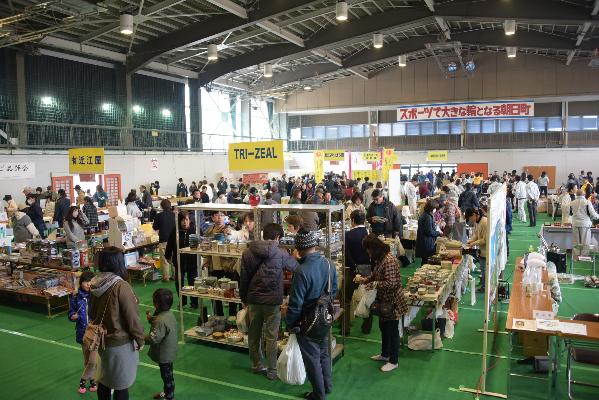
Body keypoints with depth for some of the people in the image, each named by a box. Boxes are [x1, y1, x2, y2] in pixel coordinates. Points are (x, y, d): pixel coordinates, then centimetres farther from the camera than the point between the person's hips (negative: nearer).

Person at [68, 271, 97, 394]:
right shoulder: (76, 297, -5)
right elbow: (71, 312, 5)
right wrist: (73, 316, -16)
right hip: (83, 332, 3)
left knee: (93, 361, -4)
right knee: (87, 360, 17)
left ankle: (83, 380, 23)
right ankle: (92, 379, 39)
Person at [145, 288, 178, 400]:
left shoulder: (161, 320, -32)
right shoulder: (169, 314, -2)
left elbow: (154, 339, -30)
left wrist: (141, 338, -16)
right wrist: (151, 318, 3)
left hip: (164, 355, -9)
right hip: (169, 352, 9)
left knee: (167, 376, 9)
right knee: (167, 375, 26)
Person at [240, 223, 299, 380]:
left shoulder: (247, 253, -2)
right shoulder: (281, 254, -11)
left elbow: (243, 279, 4)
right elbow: (297, 268, 5)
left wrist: (244, 299, 16)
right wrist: (295, 257, 28)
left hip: (253, 300, 4)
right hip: (273, 301, -3)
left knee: (254, 334, 17)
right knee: (271, 337, 6)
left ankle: (257, 365, 31)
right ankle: (272, 371, 15)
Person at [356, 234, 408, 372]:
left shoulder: (389, 261, -27)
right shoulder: (380, 258, 4)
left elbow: (391, 283, -29)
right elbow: (376, 275, 17)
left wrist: (374, 284, -20)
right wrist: (365, 280, 2)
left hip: (392, 302, -10)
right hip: (384, 300, 10)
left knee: (392, 330, 5)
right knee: (383, 327, 22)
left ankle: (393, 361, 21)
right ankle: (385, 354, 41)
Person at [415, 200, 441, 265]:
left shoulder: (424, 215, 11)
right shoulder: (428, 217, -19)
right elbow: (429, 232, -20)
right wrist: (438, 233, -6)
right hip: (427, 243, -10)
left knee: (424, 260, 16)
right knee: (427, 260, -2)